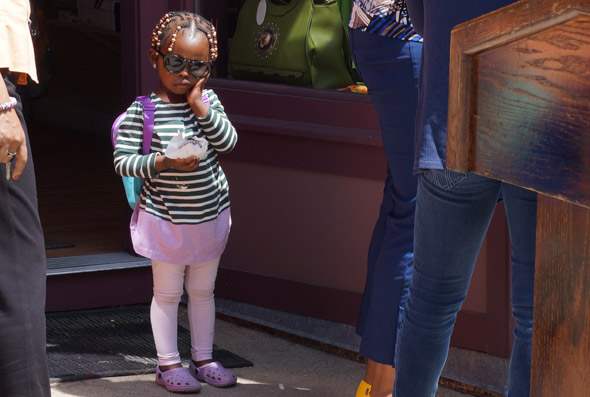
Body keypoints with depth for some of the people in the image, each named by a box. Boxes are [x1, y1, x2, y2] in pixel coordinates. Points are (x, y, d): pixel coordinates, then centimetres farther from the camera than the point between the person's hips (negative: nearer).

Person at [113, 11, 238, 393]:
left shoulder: (208, 101, -1)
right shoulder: (142, 111, -13)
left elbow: (228, 142, -12)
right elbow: (123, 161, -13)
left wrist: (200, 107, -20)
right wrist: (163, 163, -25)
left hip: (210, 216, 4)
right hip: (165, 219, -4)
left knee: (203, 291, 15)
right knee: (167, 292, 7)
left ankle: (203, 358, 28)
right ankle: (169, 362, 17)